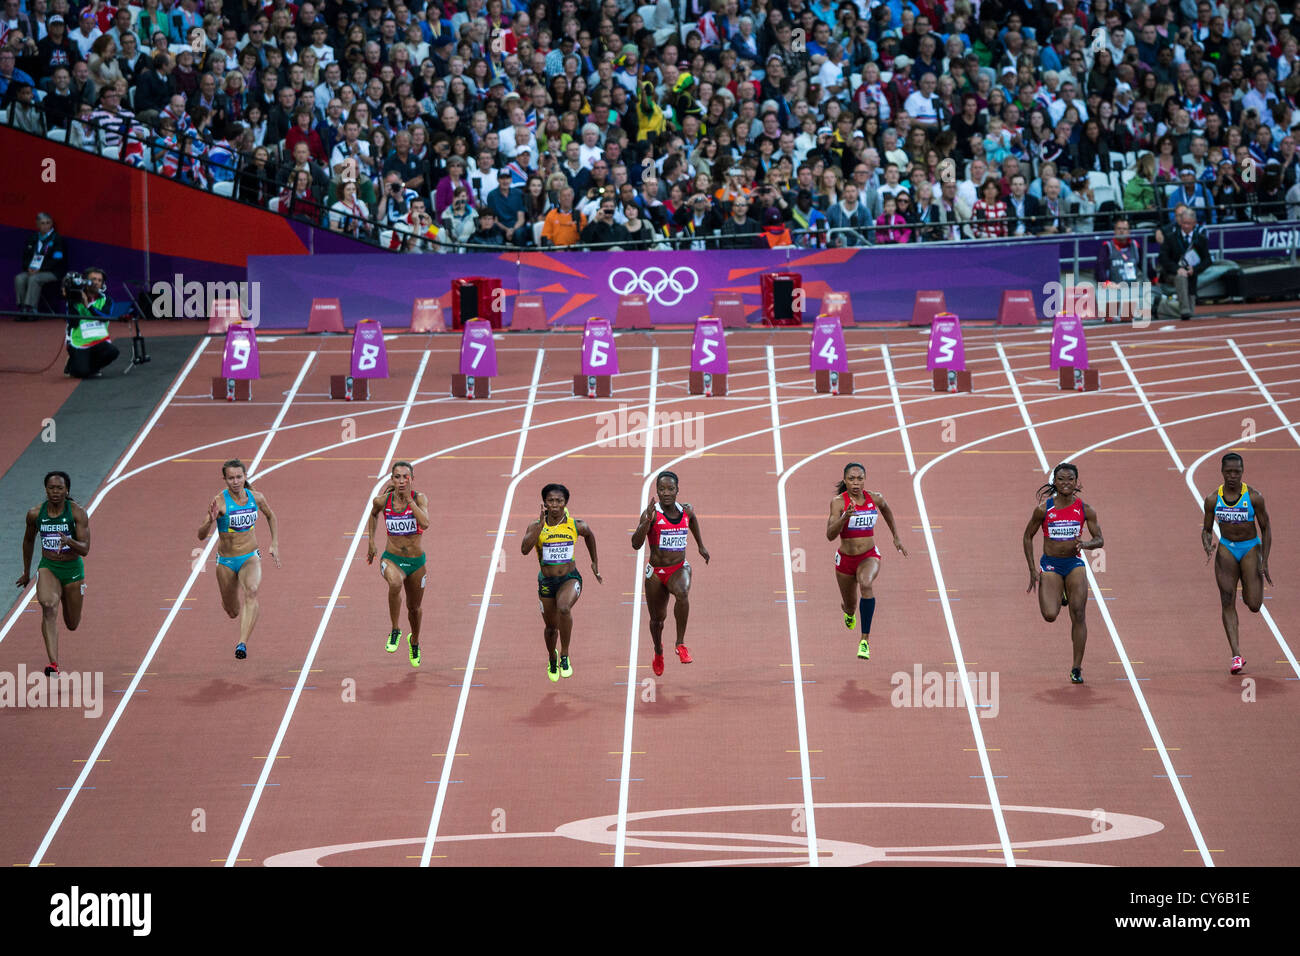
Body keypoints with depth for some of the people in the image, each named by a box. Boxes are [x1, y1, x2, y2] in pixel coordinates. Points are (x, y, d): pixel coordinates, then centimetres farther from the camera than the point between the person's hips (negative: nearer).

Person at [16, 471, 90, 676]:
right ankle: (54, 663, -38)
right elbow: (29, 540, 14)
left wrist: (69, 541, -40)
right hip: (48, 567, 0)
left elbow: (85, 549, -18)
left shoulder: (77, 512, -13)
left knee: (72, 625, 13)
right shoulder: (35, 514, -6)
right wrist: (26, 572, 22)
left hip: (73, 569, 0)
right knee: (48, 607, -30)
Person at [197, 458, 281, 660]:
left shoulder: (256, 498, -5)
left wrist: (275, 544, 12)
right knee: (233, 613, 12)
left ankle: (242, 644, -39)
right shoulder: (219, 501, -16)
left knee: (251, 591, -32)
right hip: (226, 562, -1)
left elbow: (270, 516, 18)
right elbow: (201, 536, -21)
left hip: (250, 559, 1)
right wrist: (210, 521, -41)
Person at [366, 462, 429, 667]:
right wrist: (371, 542, 16)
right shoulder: (382, 501, -8)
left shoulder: (419, 498, -12)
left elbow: (425, 523, -30)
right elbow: (373, 514, 16)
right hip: (391, 558, -1)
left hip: (416, 561, 1)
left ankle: (414, 641, 49)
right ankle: (395, 631, -20)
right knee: (395, 583, -36)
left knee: (414, 607, 17)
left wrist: (409, 499, -28)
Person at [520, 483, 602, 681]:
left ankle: (565, 656, -18)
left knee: (563, 608, -34)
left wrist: (595, 562, 22)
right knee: (551, 627, 16)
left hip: (570, 579, -2)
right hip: (547, 582, 2)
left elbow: (589, 535, 16)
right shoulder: (536, 527, -10)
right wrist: (541, 523, -31)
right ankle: (552, 658, 50)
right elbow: (524, 549, -28)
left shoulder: (576, 525, -8)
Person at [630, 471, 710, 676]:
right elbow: (636, 545, -24)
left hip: (679, 568, 1)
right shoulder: (652, 513, -14)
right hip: (656, 572, -1)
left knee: (682, 593, -34)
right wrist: (647, 521, -37)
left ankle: (681, 644, -24)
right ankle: (658, 653, 44)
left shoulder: (686, 511, -2)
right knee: (657, 618, 12)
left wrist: (701, 545, 30)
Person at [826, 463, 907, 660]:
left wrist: (896, 537, 24)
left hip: (869, 556, 0)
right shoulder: (838, 502, -15)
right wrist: (845, 518, -42)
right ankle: (849, 612, 60)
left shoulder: (875, 498, -7)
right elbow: (830, 535, -25)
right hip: (845, 559, 0)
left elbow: (885, 509, 19)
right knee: (850, 606, 17)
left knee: (866, 584, -34)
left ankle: (865, 640, -31)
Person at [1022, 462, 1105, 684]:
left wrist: (1085, 544, -21)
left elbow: (1099, 540, 3)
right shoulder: (1044, 509, -6)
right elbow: (1028, 536, 4)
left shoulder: (1085, 509, -2)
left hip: (1074, 563, 1)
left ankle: (1077, 668, -1)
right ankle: (1058, 598, 22)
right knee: (1050, 615, -17)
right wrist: (1032, 569, -2)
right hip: (1050, 565, -1)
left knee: (1078, 615, -9)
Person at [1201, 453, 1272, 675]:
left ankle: (1248, 587, 34)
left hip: (1251, 548, -1)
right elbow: (1207, 530, 6)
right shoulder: (1213, 500, -5)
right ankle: (1236, 655, -11)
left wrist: (1264, 563, -7)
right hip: (1226, 548, 1)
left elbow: (1266, 529, -3)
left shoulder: (1254, 497, -12)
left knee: (1254, 606, -5)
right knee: (1227, 603, -11)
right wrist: (1208, 547, -17)